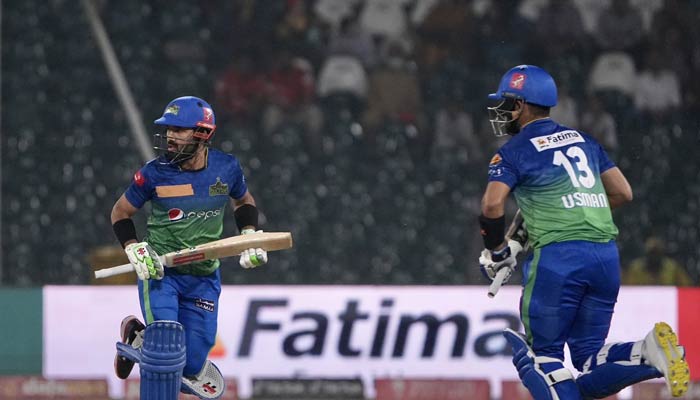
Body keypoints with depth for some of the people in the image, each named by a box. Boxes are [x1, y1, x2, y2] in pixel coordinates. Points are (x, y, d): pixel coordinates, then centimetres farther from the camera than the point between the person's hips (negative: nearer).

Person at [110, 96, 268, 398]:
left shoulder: (227, 168, -5)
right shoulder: (155, 173, -12)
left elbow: (244, 202, 16)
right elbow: (120, 212, 1)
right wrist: (135, 250, -12)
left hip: (204, 279, 2)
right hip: (159, 272, -2)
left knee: (189, 368, -2)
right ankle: (137, 335, 18)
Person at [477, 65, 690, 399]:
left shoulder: (514, 151, 1)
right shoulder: (582, 140, 20)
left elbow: (492, 204, -13)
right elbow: (623, 192, 21)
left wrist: (497, 252, 3)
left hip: (557, 256, -6)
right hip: (606, 255, 6)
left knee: (544, 355, 4)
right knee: (589, 357, 10)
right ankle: (652, 353, -17)